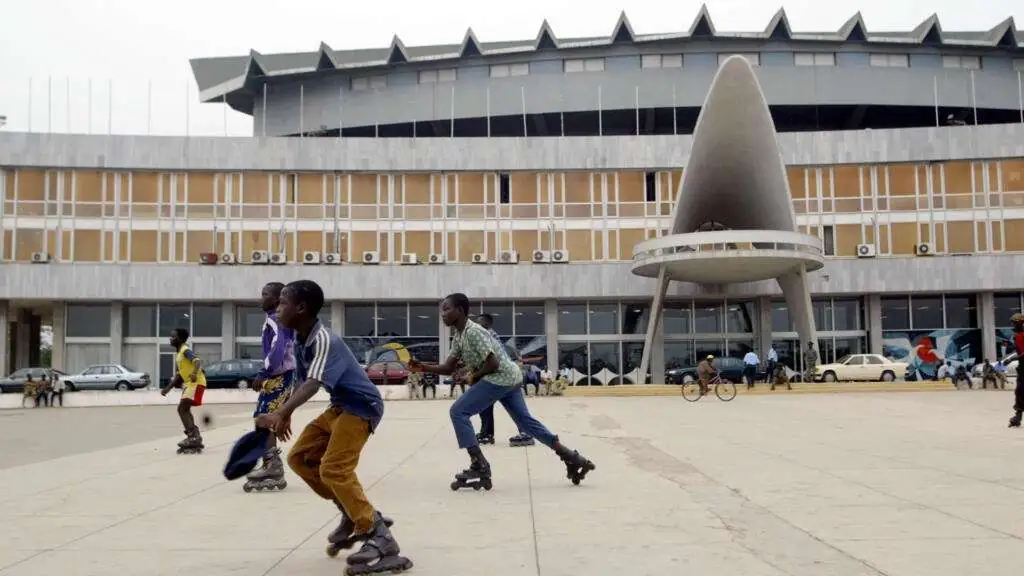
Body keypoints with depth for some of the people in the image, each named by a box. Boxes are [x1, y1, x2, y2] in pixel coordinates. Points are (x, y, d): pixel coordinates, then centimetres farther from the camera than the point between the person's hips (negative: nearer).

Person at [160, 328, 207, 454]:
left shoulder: (186, 350, -12)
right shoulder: (178, 354, 18)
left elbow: (197, 362, -29)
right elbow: (180, 373, 26)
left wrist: (194, 374, -49)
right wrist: (168, 388, 25)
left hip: (196, 382, -10)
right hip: (189, 383, 10)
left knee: (182, 408, -16)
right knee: (183, 409, 12)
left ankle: (193, 436, -18)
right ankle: (195, 439, 16)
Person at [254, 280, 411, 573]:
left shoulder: (324, 340, -26)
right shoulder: (300, 340, 3)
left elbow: (313, 384, -41)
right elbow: (301, 382, 18)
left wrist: (280, 413, -52)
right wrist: (285, 415, 19)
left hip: (362, 407, -10)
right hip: (339, 407, 10)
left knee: (334, 469, -21)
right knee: (299, 458, 10)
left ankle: (380, 539, -16)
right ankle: (354, 515, 17)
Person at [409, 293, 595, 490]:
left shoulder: (473, 332, -18)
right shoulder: (458, 337, 12)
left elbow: (493, 363, -22)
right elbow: (448, 368, 12)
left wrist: (474, 377, -8)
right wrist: (423, 367, -1)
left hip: (501, 378, -11)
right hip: (510, 379, 11)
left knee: (458, 412, -11)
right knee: (526, 421, 16)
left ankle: (479, 467, -12)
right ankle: (572, 458, 18)